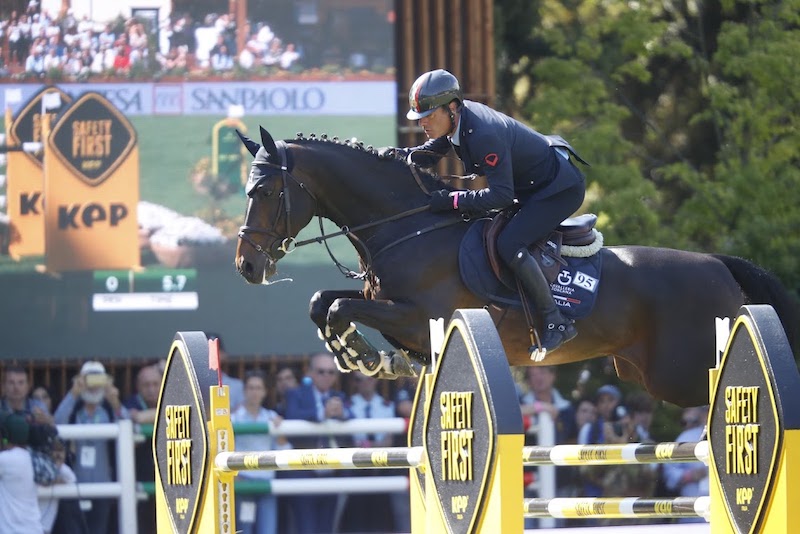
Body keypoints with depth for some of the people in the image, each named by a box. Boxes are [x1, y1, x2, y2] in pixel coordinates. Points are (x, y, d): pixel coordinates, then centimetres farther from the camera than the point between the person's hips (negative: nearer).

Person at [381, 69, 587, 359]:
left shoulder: (484, 136, -33)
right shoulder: (456, 118, -5)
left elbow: (501, 195, -32)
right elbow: (428, 153, 10)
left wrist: (451, 200, -31)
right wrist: (397, 155, -9)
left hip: (561, 188, -11)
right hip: (531, 184, 11)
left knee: (508, 243, -24)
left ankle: (556, 323, -17)